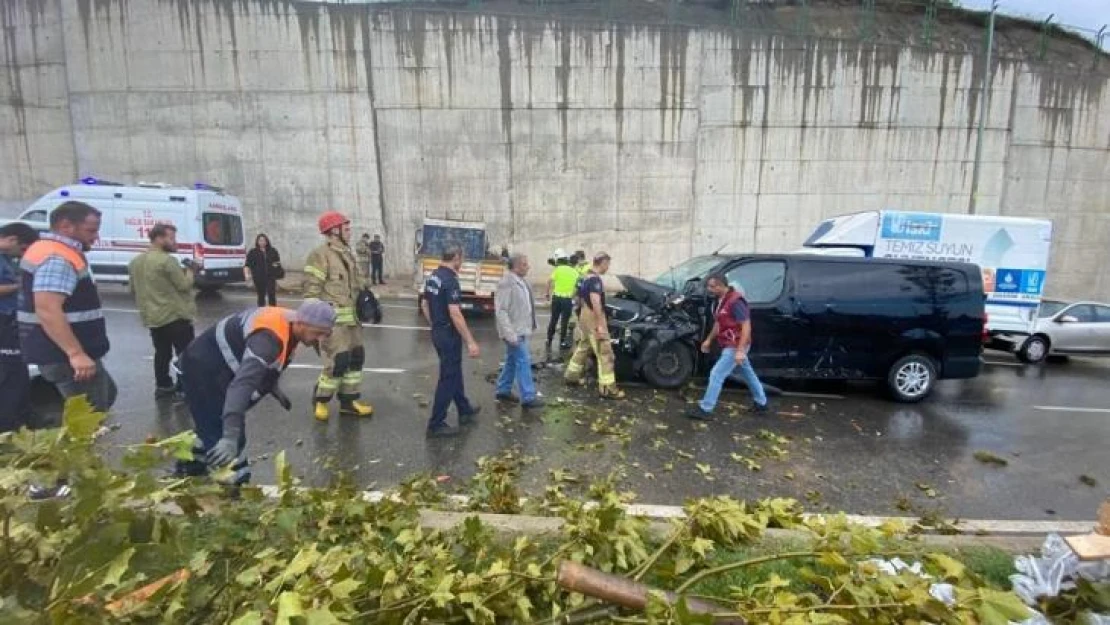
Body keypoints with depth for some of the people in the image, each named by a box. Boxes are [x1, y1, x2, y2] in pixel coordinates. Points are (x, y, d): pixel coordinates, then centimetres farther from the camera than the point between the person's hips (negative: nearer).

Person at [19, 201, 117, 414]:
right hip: (64, 356, -11)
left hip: (62, 352, 11)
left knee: (105, 395, 24)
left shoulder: (55, 251, 14)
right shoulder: (58, 258, -20)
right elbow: (47, 309, -31)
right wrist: (76, 353, -34)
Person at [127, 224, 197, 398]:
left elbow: (133, 289, 20)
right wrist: (189, 270, 0)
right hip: (175, 316, -8)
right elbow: (184, 285, -16)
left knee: (162, 353, 16)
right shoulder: (167, 260, -17)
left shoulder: (135, 262, 11)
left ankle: (163, 386, 20)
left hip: (151, 317, 8)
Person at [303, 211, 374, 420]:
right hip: (333, 319, -9)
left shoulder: (347, 254, 16)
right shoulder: (321, 255, -12)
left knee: (356, 357, 11)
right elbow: (312, 289, -16)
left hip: (351, 318, 9)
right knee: (338, 361, -9)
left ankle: (349, 401, 24)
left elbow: (358, 282, 24)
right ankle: (320, 401, 13)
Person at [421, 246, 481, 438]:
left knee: (454, 373, 21)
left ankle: (465, 410, 36)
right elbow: (455, 314, -26)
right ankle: (436, 424, 8)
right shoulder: (451, 280, -21)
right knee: (448, 378, 0)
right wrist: (470, 342, -23)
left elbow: (424, 305, 15)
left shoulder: (432, 277, 7)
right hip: (449, 335, -10)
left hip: (437, 333, 10)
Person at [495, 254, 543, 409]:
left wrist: (529, 328, 19)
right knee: (523, 361, -6)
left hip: (521, 330, 10)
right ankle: (528, 397, 2)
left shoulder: (521, 281, 10)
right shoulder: (507, 283, -19)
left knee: (512, 361, 17)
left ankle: (503, 391, 29)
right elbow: (501, 310, -23)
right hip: (514, 332, -10)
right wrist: (510, 333, -25)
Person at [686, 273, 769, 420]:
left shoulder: (735, 301, -22)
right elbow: (718, 323, 20)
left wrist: (740, 350, -27)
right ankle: (761, 403, 37)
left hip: (735, 347, -10)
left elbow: (746, 326, -24)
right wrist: (709, 340, 21)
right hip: (731, 346, 10)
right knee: (748, 374, 21)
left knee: (716, 374, -9)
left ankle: (705, 409, -3)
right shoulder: (721, 301, 7)